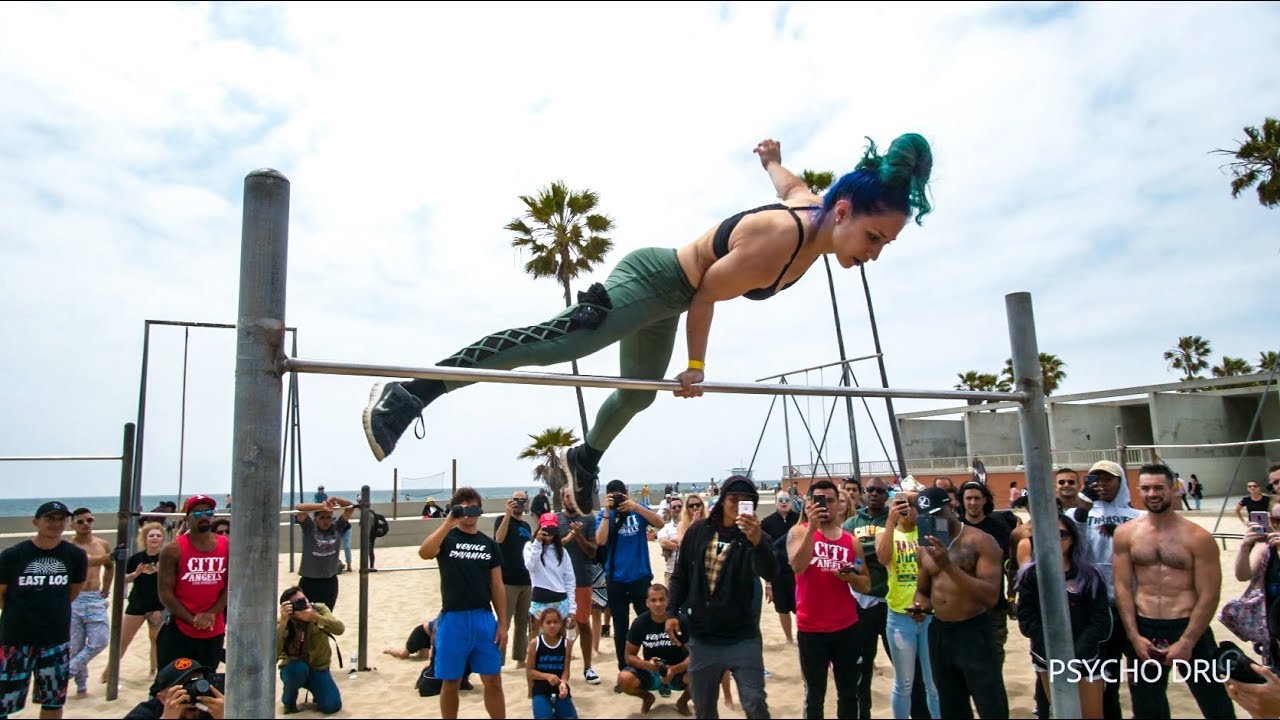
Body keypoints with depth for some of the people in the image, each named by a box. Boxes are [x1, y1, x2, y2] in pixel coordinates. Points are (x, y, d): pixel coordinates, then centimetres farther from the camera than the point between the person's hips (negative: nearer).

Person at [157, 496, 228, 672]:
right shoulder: (173, 549, -8)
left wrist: (212, 613, -12)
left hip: (214, 631, 3)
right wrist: (192, 620, -14)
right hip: (179, 631, -3)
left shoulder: (227, 547, 2)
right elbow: (165, 593, -9)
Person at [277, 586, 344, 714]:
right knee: (299, 669, -37)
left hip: (319, 668, 1)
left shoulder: (319, 609, -15)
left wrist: (315, 617, -44)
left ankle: (317, 691, 18)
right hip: (293, 668, -1)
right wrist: (283, 622, -41)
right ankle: (289, 700, -4)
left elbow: (339, 629, -30)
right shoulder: (282, 622, -18)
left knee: (332, 706, -17)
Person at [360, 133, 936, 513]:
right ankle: (411, 393, -28)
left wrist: (771, 158, 40)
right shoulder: (777, 238, -32)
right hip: (654, 280, -9)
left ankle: (584, 459, 49)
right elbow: (707, 293, -23)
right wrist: (696, 367, -10)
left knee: (639, 392, 24)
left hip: (668, 301, 9)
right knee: (556, 340, -26)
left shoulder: (815, 212, -6)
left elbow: (790, 182, 17)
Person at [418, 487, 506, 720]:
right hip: (453, 619, -2)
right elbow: (424, 553, -25)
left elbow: (497, 586, 7)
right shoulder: (446, 539, -1)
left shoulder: (490, 544, 7)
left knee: (493, 681, 7)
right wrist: (448, 523, -30)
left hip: (484, 618, 2)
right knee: (451, 682, 9)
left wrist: (503, 623, 3)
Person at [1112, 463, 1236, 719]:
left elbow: (1208, 596, -8)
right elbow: (1123, 586, 0)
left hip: (1189, 628, -2)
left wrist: (1186, 642, -12)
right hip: (1143, 629, 2)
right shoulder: (1125, 533, 0)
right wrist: (1134, 636, -7)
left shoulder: (1198, 538, -6)